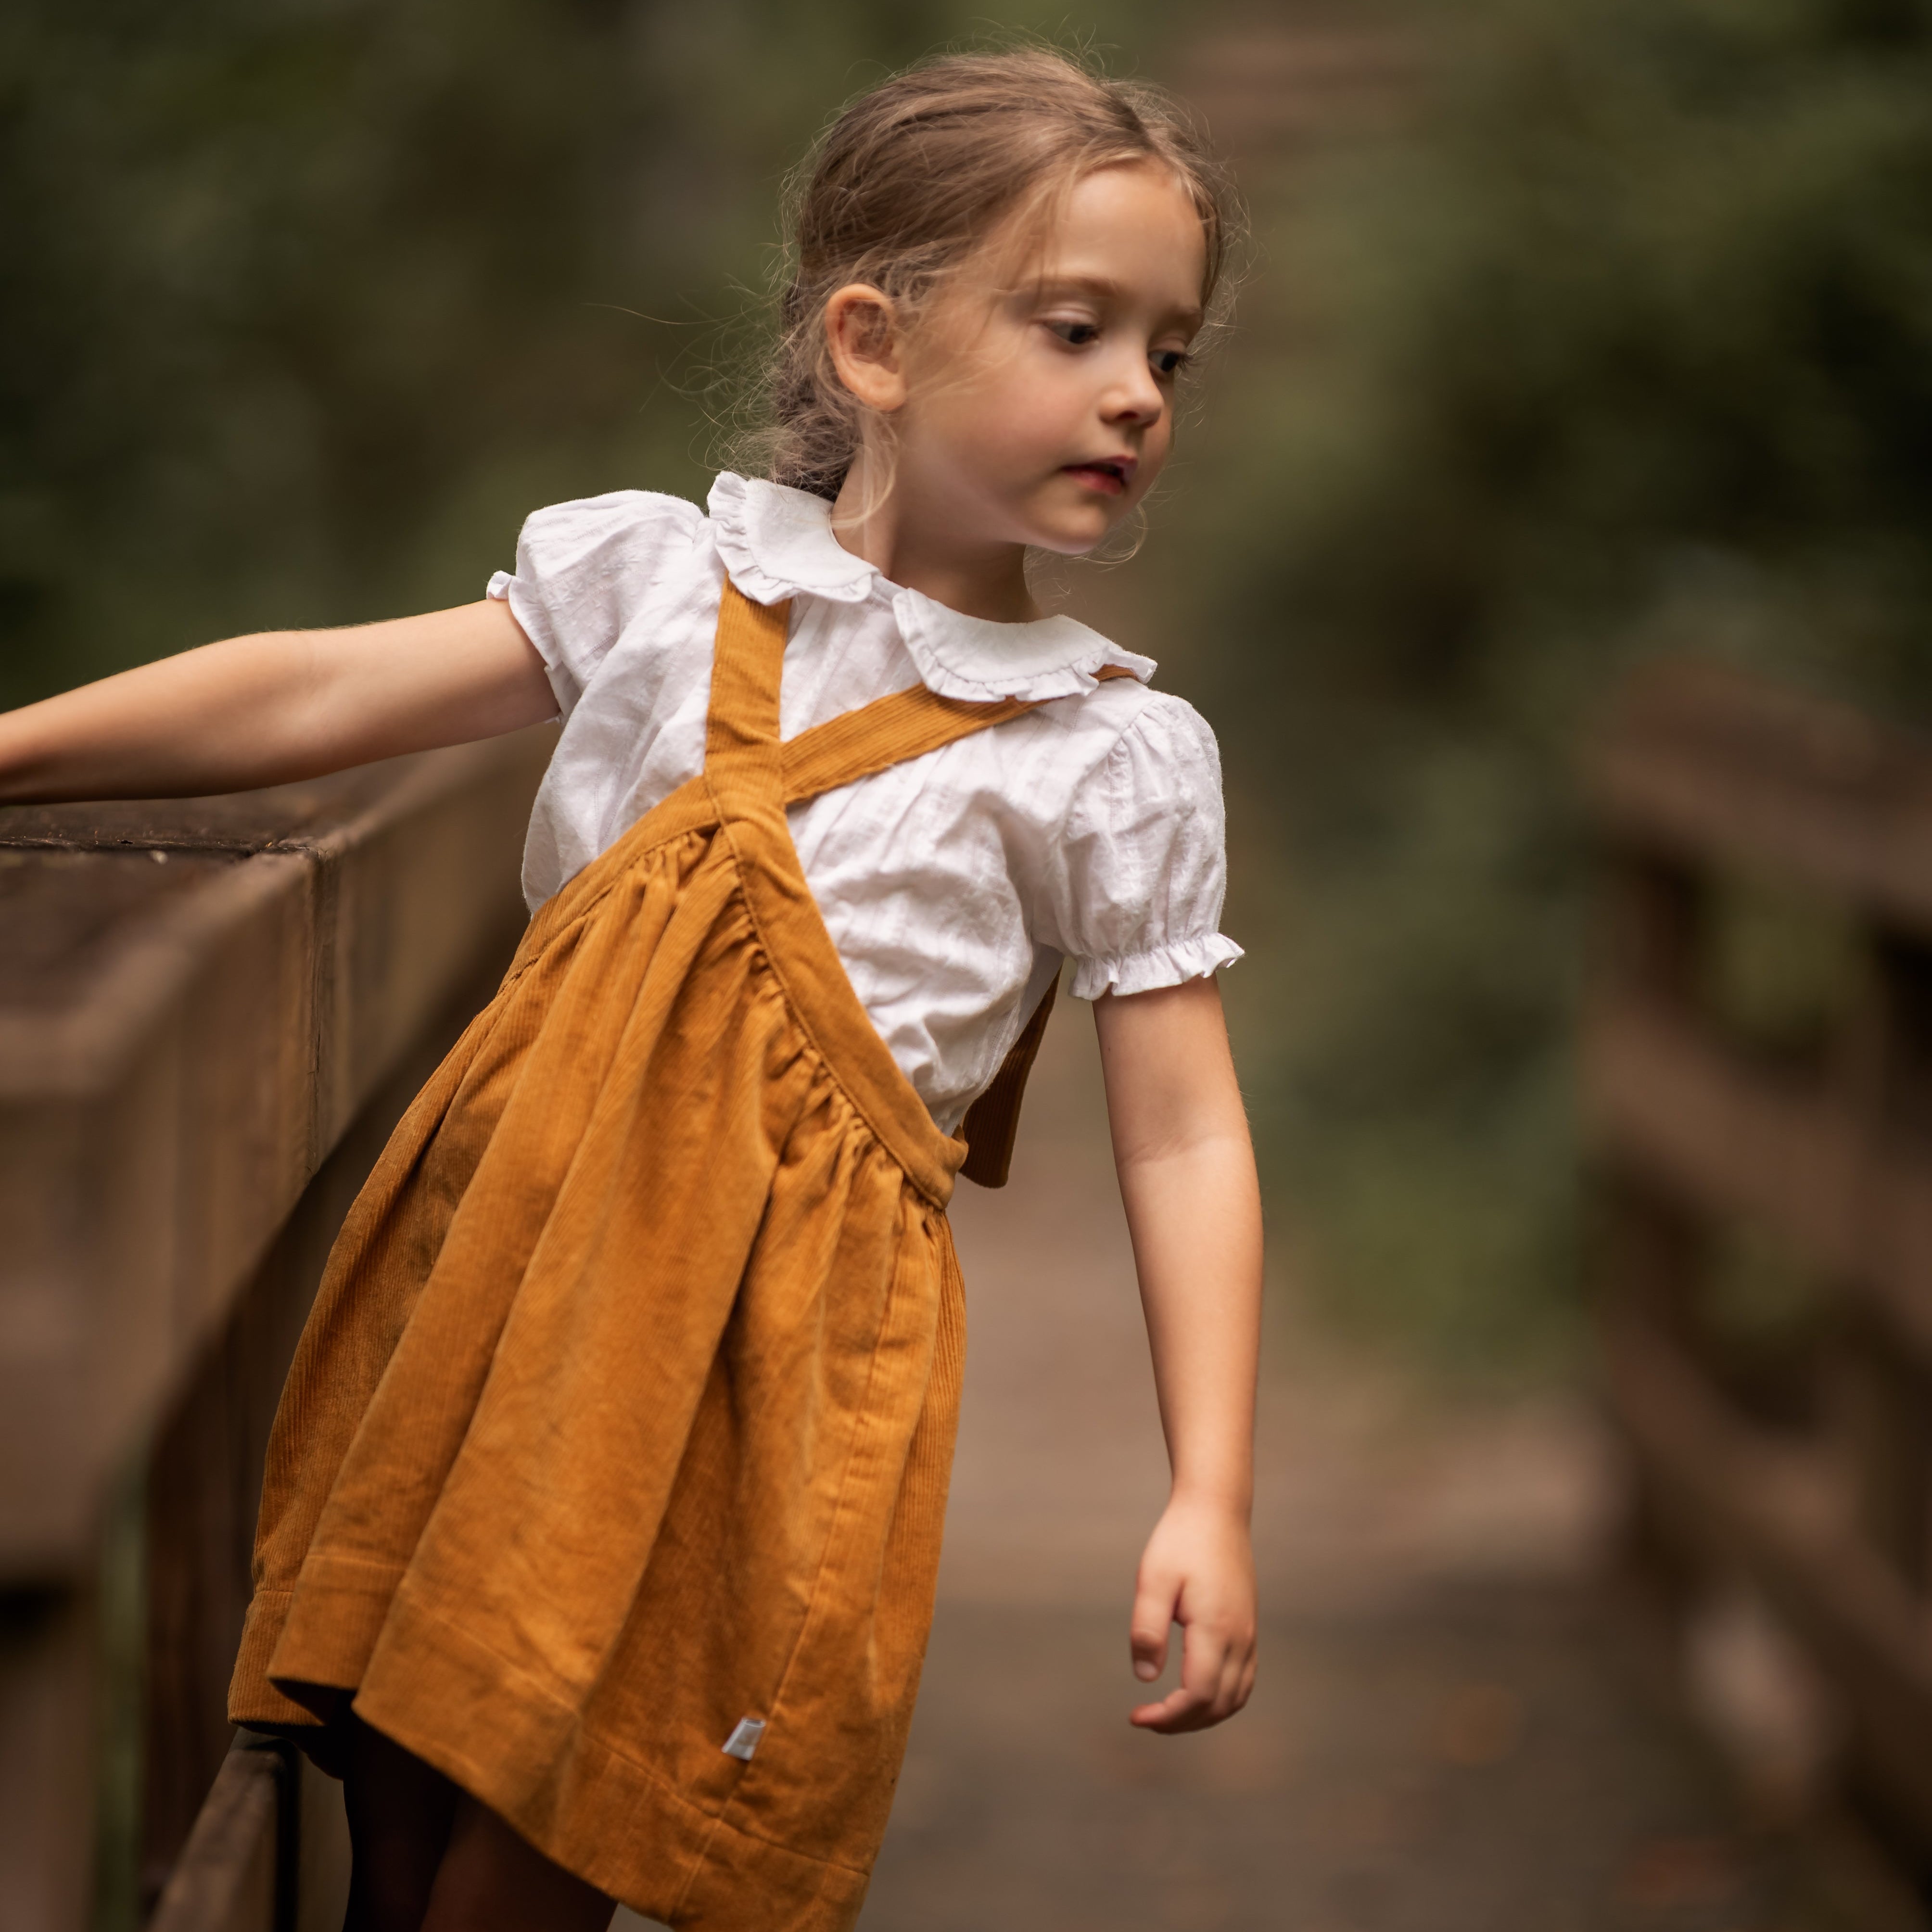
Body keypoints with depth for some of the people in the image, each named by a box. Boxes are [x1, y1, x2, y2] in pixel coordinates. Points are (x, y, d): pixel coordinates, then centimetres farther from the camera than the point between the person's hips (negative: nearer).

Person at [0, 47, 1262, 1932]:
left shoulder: (1117, 760, 2)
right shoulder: (663, 572, 6)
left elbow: (1183, 1142, 0)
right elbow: (328, 697, 7)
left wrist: (1210, 1498, -7)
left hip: (775, 1303, -2)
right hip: (509, 1224, 2)